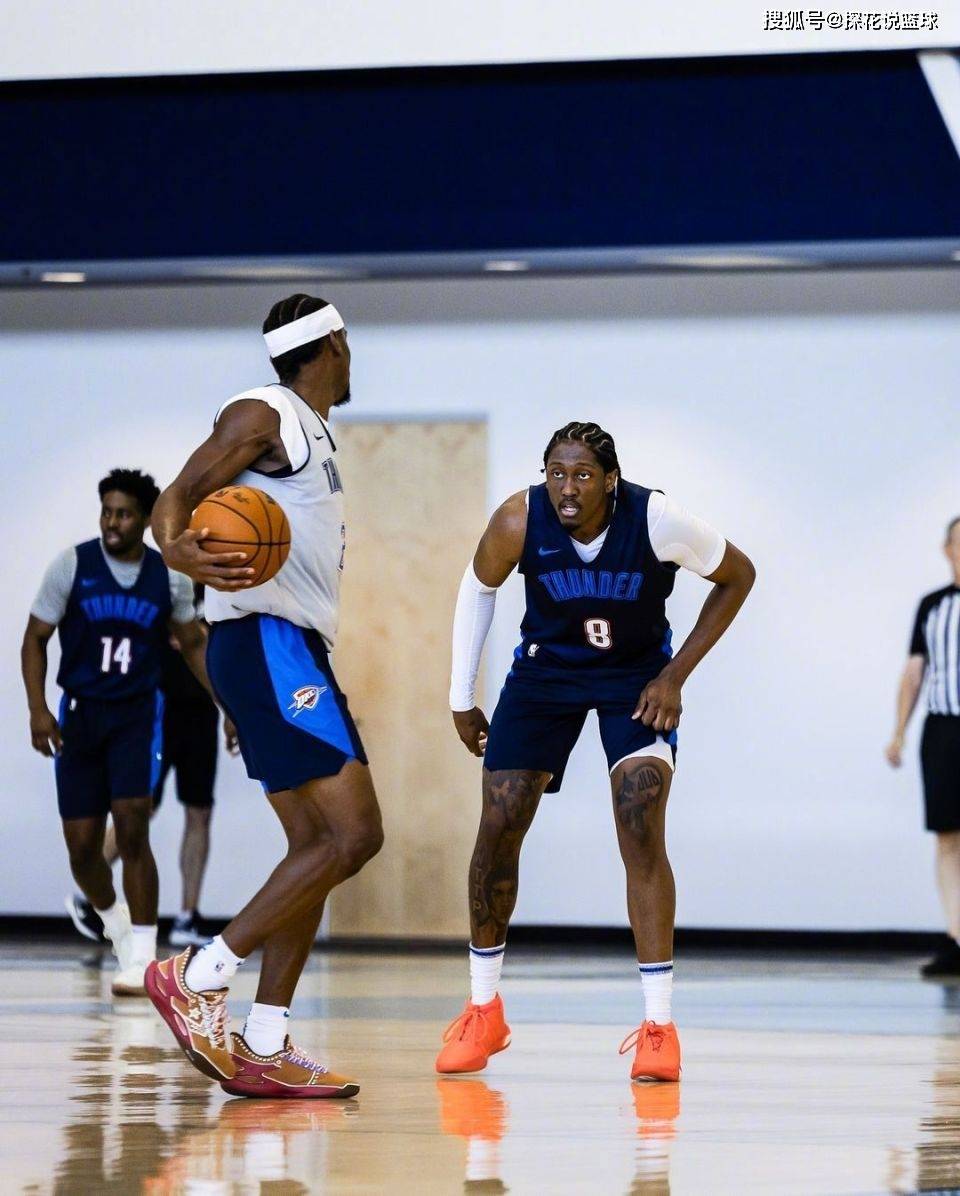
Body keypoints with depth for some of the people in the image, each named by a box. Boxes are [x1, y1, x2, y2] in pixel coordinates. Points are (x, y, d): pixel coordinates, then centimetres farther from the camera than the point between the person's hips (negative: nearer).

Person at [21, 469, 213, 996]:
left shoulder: (170, 576, -2)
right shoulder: (71, 565, -6)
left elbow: (193, 644, 14)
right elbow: (35, 639, -1)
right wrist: (38, 709, -13)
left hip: (137, 713, -1)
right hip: (80, 712, 1)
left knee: (132, 828, -18)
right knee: (81, 846, 1)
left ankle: (141, 959, -15)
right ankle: (113, 918, 33)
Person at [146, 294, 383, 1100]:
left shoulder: (312, 432, 21)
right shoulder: (262, 415, -7)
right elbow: (179, 496, -16)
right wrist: (178, 549, -36)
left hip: (295, 650, 10)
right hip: (267, 642, -10)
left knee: (318, 846, 7)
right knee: (354, 833, -17)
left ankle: (263, 1049, 6)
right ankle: (196, 979, -15)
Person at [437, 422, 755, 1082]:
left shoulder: (658, 521, -30)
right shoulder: (519, 521, -25)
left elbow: (739, 576, -11)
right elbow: (479, 587, -2)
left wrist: (675, 676, -14)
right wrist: (463, 699, 0)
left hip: (637, 675, -2)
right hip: (545, 669, 2)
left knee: (641, 830, -19)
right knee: (498, 826, -3)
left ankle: (659, 1025, -14)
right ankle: (484, 1012, 16)